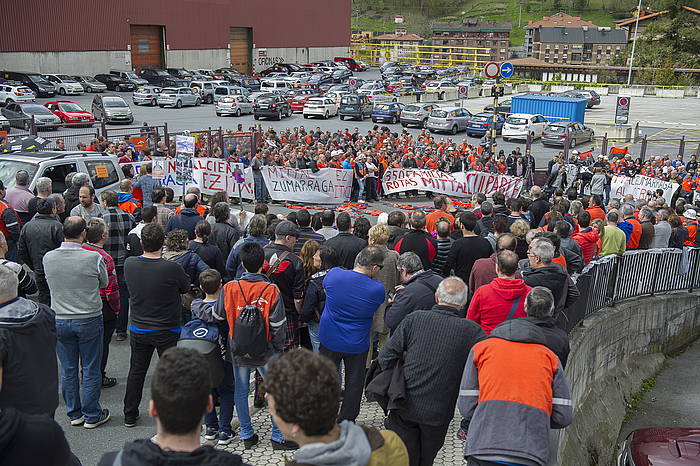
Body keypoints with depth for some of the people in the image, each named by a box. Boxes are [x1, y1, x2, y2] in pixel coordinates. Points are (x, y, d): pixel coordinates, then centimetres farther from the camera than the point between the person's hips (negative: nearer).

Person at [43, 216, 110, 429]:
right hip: (89, 320, -3)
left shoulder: (48, 258, -7)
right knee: (91, 370, 9)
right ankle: (92, 416, 18)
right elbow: (104, 283, 0)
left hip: (59, 321, 3)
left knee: (68, 370, 14)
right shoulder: (93, 258, -17)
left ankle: (74, 414, 26)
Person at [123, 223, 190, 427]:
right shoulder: (172, 268, -25)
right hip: (167, 331, -4)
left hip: (138, 330, 4)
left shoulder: (129, 264, -11)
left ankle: (130, 415, 31)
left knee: (136, 372, 19)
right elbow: (186, 287, -5)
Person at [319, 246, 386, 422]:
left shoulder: (334, 274, -16)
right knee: (354, 383, 17)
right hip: (357, 343, -2)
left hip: (330, 340, 2)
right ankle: (346, 422, 28)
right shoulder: (378, 290, -20)